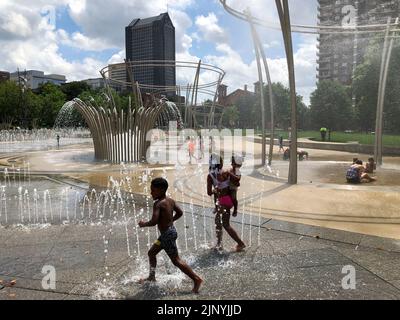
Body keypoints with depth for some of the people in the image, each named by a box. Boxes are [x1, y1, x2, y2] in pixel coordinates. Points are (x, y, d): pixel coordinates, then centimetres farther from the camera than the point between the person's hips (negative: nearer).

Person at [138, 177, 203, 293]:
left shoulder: (158, 204, -21)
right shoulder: (170, 200, 4)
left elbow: (154, 222, -28)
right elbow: (180, 213, 13)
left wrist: (143, 224, -10)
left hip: (167, 234, -10)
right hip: (170, 231, 10)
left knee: (176, 260, 1)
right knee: (151, 252, 21)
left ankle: (196, 279, 7)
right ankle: (152, 277, 33)